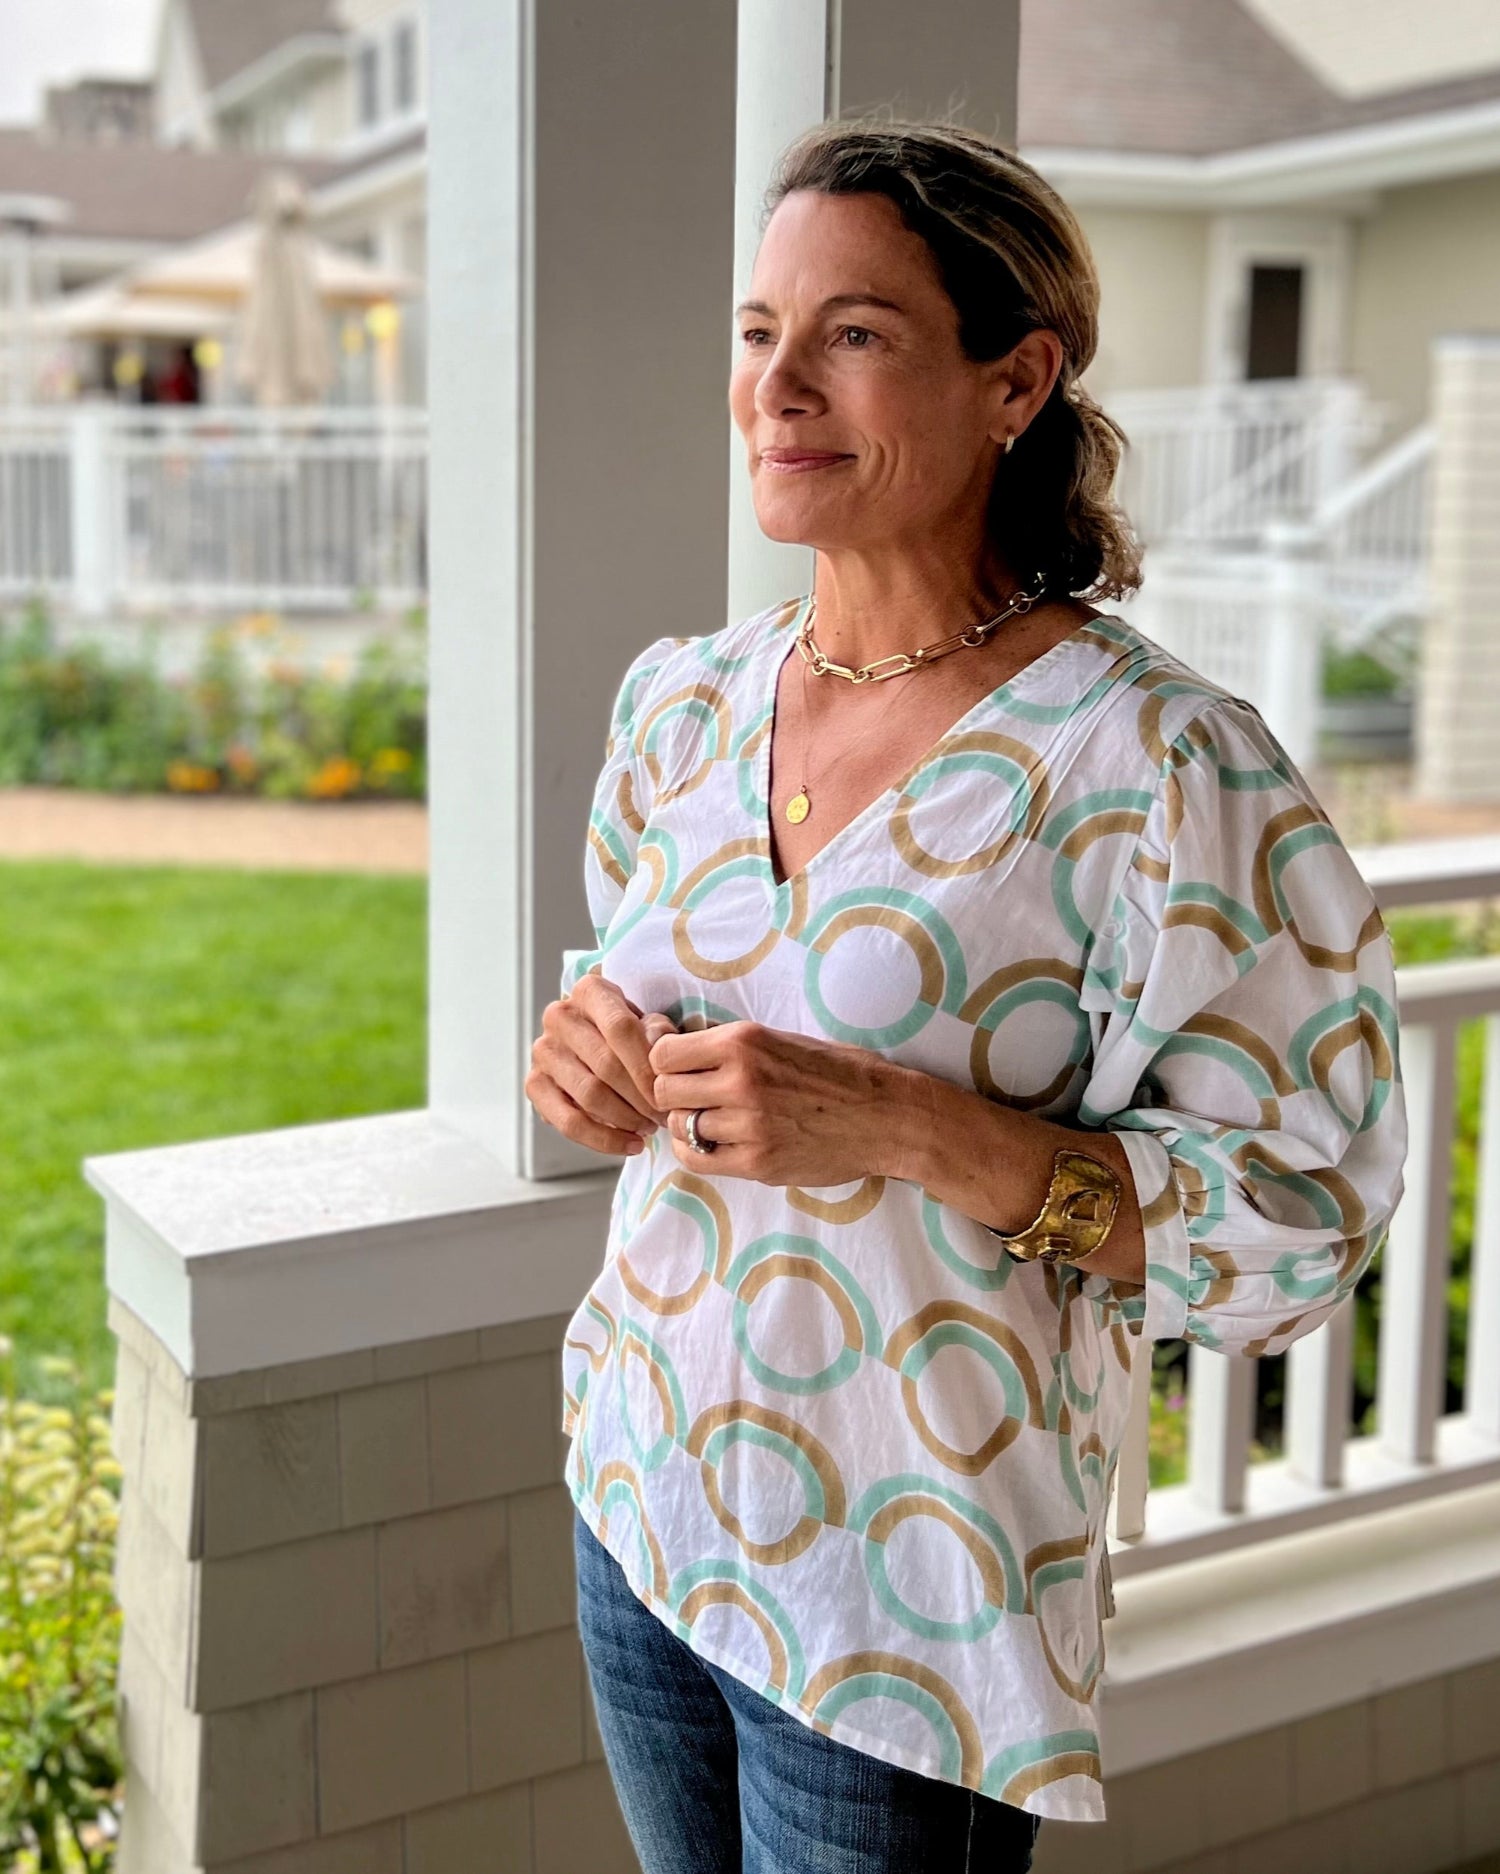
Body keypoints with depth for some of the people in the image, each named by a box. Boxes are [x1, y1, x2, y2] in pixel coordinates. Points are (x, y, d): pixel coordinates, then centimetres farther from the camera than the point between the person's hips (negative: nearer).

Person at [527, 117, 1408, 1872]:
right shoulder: (679, 697, 1)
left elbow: (1296, 1218, -17)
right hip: (642, 1511, 6)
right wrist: (591, 1051, -7)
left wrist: (907, 1125, -28)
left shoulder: (1161, 762, -19)